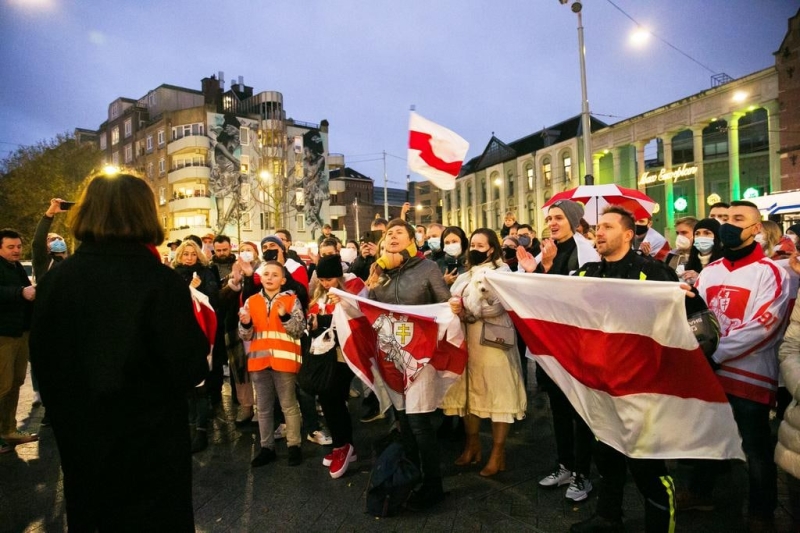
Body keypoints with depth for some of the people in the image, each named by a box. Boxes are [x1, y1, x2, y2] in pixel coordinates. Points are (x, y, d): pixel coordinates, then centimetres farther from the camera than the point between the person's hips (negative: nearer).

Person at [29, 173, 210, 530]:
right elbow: (189, 371, -21)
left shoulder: (54, 279, -5)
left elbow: (42, 362, 6)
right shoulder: (159, 280, -21)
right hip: (149, 450, -5)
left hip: (78, 443, 5)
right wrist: (197, 336, -3)